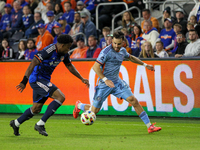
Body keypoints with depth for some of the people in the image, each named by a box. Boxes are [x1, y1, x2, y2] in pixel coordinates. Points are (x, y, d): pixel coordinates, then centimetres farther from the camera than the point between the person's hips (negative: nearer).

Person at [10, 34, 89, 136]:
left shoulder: (64, 54, 4)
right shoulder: (49, 51, -23)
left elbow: (70, 66, 22)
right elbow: (33, 63, -26)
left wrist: (82, 79, 19)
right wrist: (24, 82, -31)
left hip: (44, 80, 10)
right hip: (37, 79, -10)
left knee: (36, 109, 17)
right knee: (60, 97, -20)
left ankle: (16, 123, 36)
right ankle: (40, 124, -16)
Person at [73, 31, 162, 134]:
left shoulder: (122, 51, 3)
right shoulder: (106, 51, -19)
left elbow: (130, 57, 28)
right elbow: (95, 67, -22)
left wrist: (145, 65, 29)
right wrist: (105, 80, -29)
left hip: (117, 82, 5)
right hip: (104, 84, -5)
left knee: (134, 101, -10)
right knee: (94, 110, 3)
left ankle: (149, 126, -7)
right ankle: (79, 106, 37)